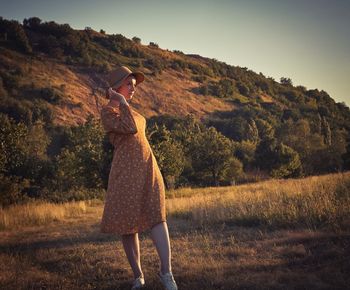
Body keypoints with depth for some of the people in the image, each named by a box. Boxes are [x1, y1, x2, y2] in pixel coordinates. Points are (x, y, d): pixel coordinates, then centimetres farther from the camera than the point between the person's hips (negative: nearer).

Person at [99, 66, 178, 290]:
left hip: (148, 167, 6)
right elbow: (130, 128, -21)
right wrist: (122, 102, -9)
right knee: (128, 223, 2)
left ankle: (166, 272, -13)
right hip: (126, 170, -6)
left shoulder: (129, 110, 20)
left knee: (157, 217, -8)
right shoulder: (107, 112, -5)